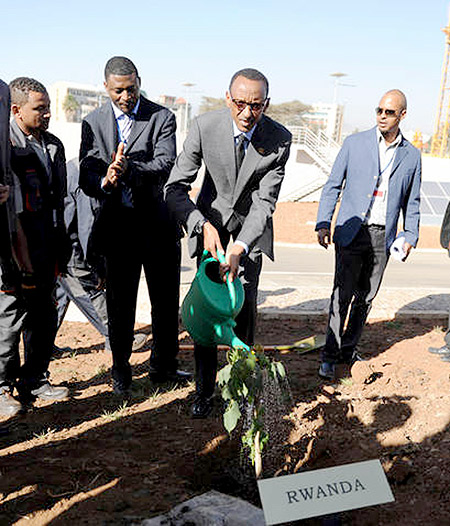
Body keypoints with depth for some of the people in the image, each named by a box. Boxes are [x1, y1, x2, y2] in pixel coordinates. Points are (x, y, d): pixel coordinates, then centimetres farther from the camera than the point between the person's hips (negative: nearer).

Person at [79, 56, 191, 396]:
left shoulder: (161, 117, -3)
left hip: (158, 224, 0)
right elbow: (86, 178, -5)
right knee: (120, 304, 8)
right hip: (117, 225, 0)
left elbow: (166, 165, -16)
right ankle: (121, 373, 24)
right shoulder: (93, 123, 2)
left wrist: (129, 169, -33)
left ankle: (164, 366, 29)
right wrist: (105, 181, -28)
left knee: (166, 301, 11)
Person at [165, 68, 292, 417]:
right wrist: (204, 226, -35)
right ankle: (204, 391, 10)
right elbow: (176, 188, -20)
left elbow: (265, 201, -21)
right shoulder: (204, 127, -23)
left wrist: (240, 247, -34)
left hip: (252, 222, 0)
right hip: (211, 217, 0)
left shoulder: (279, 139, -21)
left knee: (245, 306, -5)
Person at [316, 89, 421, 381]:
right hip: (352, 232, -2)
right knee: (343, 294, -6)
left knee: (365, 297, 10)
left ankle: (348, 350, 25)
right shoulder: (355, 143, 0)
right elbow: (333, 186, 1)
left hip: (383, 237, 3)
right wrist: (323, 223, -9)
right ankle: (330, 356, 5)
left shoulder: (412, 155, 6)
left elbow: (412, 202, 14)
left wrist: (410, 237, 4)